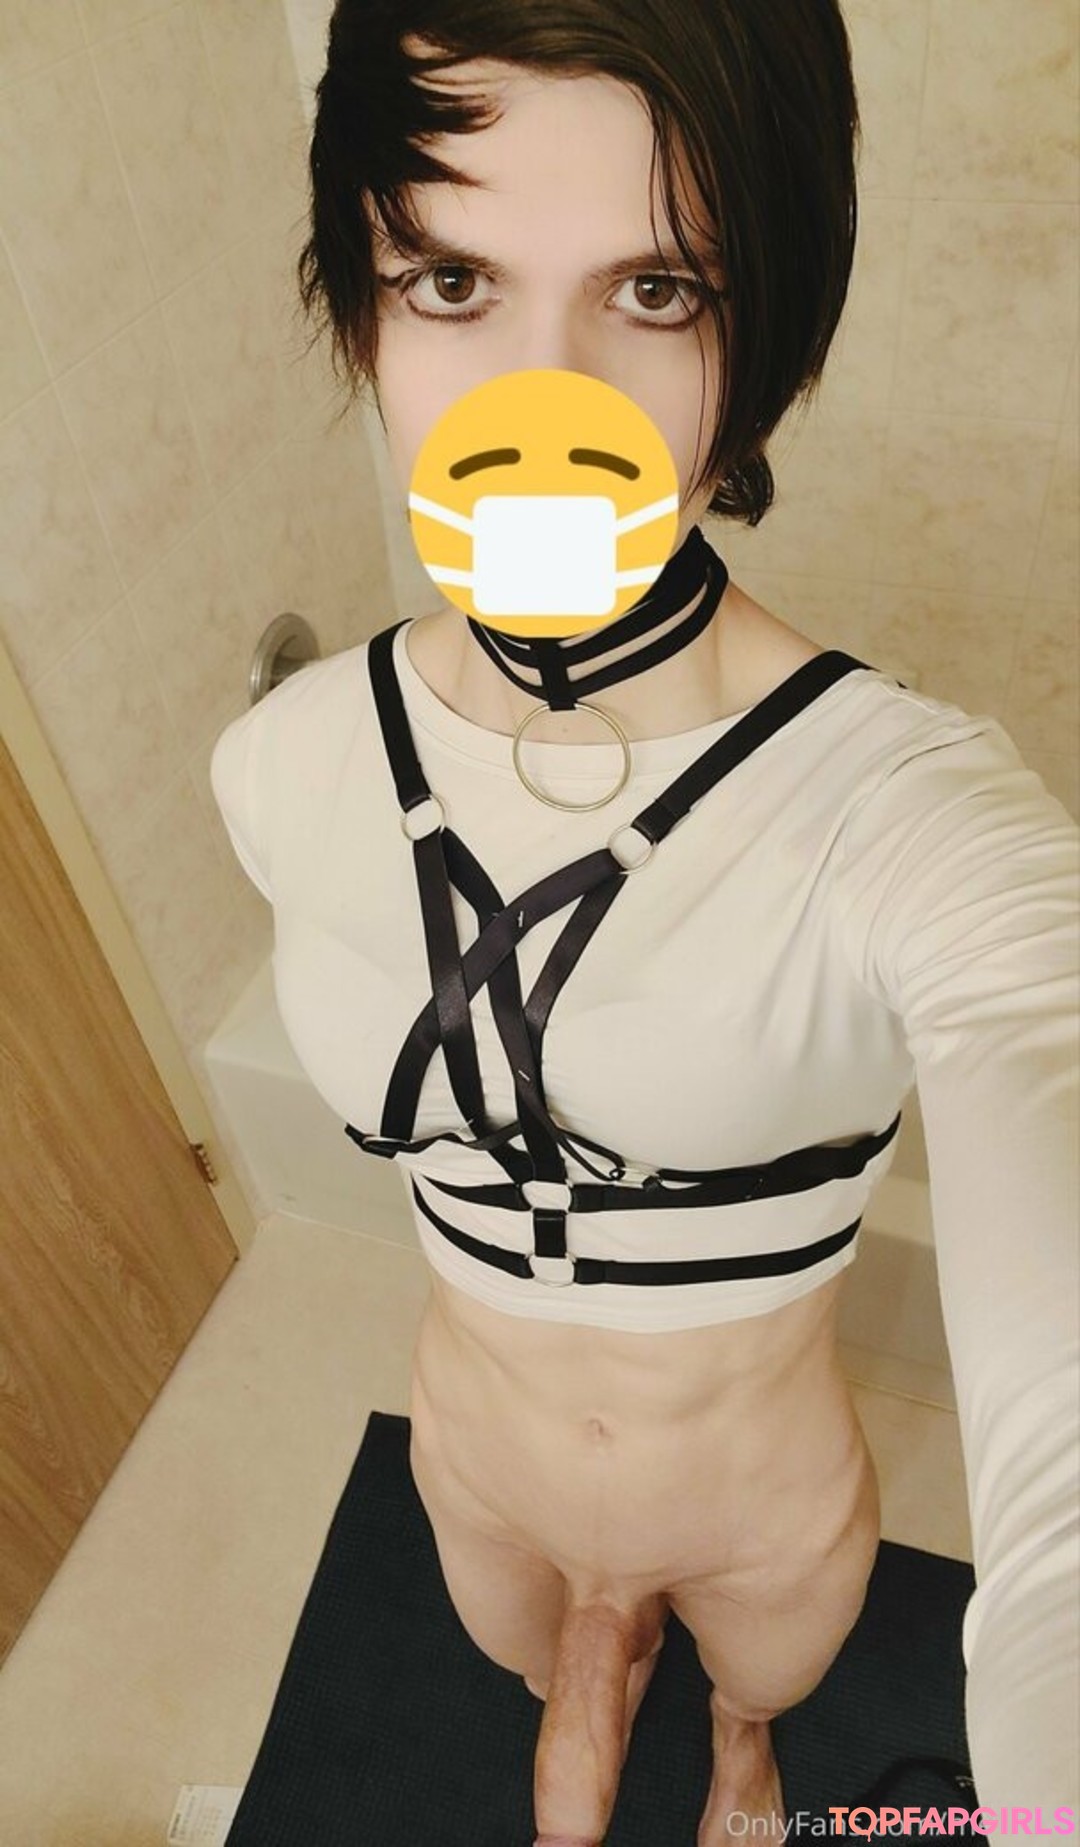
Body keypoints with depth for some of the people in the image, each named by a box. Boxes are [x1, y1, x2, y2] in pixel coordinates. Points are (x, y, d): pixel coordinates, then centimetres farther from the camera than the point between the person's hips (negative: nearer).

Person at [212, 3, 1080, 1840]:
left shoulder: (924, 815, -35)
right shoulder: (284, 770, -21)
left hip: (775, 1500, -1)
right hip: (478, 1463, 2)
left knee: (765, 1683, 36)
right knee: (549, 1659, 37)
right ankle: (598, 1664, 75)